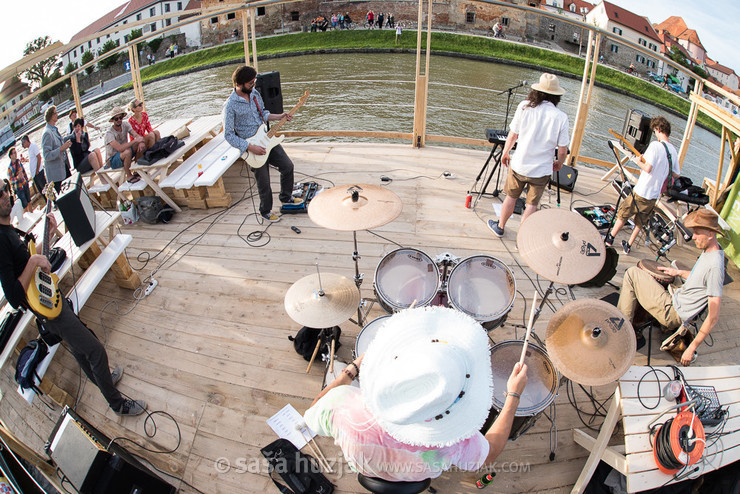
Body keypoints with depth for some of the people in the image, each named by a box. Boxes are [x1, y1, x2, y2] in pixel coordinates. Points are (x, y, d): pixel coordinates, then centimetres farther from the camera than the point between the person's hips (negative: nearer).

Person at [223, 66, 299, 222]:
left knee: (287, 166, 11)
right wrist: (251, 148, -23)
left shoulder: (254, 93, 1)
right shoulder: (230, 105, -20)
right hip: (250, 146, -7)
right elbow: (229, 135, -19)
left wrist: (280, 116, 3)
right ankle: (266, 211, 29)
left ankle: (286, 196, 35)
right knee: (264, 183, 4)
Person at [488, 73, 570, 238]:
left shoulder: (524, 107, -10)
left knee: (511, 197, 21)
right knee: (532, 204, 13)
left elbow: (513, 134, -3)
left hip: (519, 164, 1)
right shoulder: (561, 117, -12)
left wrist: (505, 152, 14)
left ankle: (500, 227, 39)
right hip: (541, 170, -1)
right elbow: (562, 150, -7)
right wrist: (559, 163, 14)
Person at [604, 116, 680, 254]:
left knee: (623, 214, 12)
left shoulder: (655, 145, -17)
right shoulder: (673, 151, 4)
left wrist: (639, 161, -6)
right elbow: (677, 174, 12)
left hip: (641, 192, -6)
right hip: (654, 195, 6)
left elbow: (648, 168, -25)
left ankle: (609, 238, 21)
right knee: (640, 222, 19)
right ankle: (628, 246, 26)